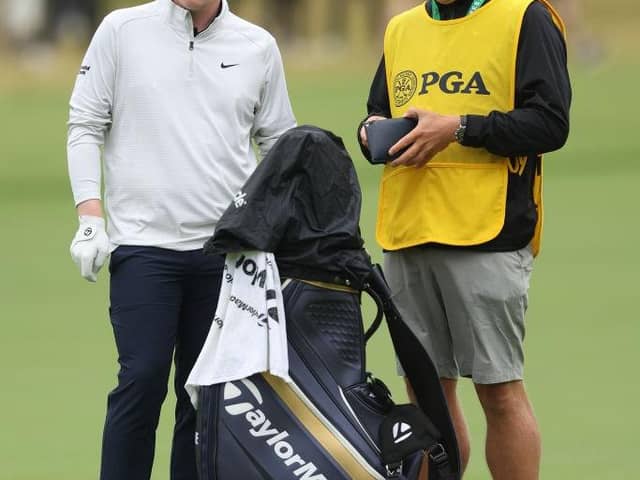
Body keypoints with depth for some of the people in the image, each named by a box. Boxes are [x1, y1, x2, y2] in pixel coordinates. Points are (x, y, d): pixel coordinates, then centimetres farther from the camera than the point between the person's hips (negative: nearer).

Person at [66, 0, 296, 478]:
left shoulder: (259, 47, 7)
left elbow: (279, 142, 15)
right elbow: (85, 125, 4)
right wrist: (90, 216, -5)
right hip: (143, 241, -2)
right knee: (143, 379, -11)